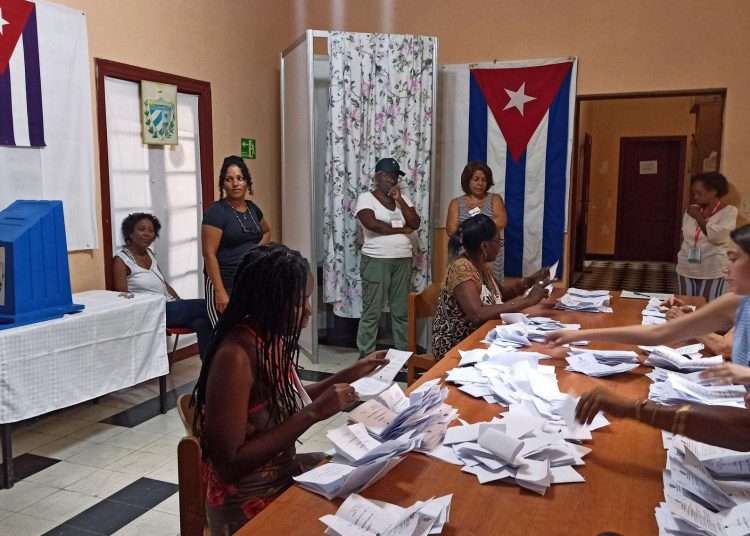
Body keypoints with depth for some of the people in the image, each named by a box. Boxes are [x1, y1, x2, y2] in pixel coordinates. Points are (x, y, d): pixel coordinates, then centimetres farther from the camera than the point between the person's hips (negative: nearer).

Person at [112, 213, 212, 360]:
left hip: (170, 308, 6)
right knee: (205, 306, -19)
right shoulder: (121, 260, -4)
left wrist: (181, 303, 6)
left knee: (201, 323, -25)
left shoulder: (149, 253, 17)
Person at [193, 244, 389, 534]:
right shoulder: (235, 355, -26)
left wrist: (349, 374, 4)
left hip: (285, 471, 7)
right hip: (249, 503, -7)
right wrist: (313, 414, -27)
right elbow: (228, 464, -26)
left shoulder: (273, 337, -3)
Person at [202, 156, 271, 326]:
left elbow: (267, 231, 32)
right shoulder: (216, 212, -10)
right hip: (226, 284, -7)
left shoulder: (252, 208, 11)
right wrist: (220, 291, -19)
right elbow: (209, 254, -14)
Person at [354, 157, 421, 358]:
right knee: (372, 312, -1)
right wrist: (401, 229, -10)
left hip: (403, 261, 5)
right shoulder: (366, 198, -3)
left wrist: (399, 200, -7)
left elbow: (415, 223, 2)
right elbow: (372, 224, -19)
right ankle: (365, 356, 8)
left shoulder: (403, 198, 13)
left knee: (402, 311, 11)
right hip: (376, 261, -5)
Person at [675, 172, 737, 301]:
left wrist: (698, 217, -10)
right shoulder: (691, 210, 7)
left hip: (712, 272, -4)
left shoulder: (729, 211, -6)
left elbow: (717, 236, -20)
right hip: (686, 270, 5)